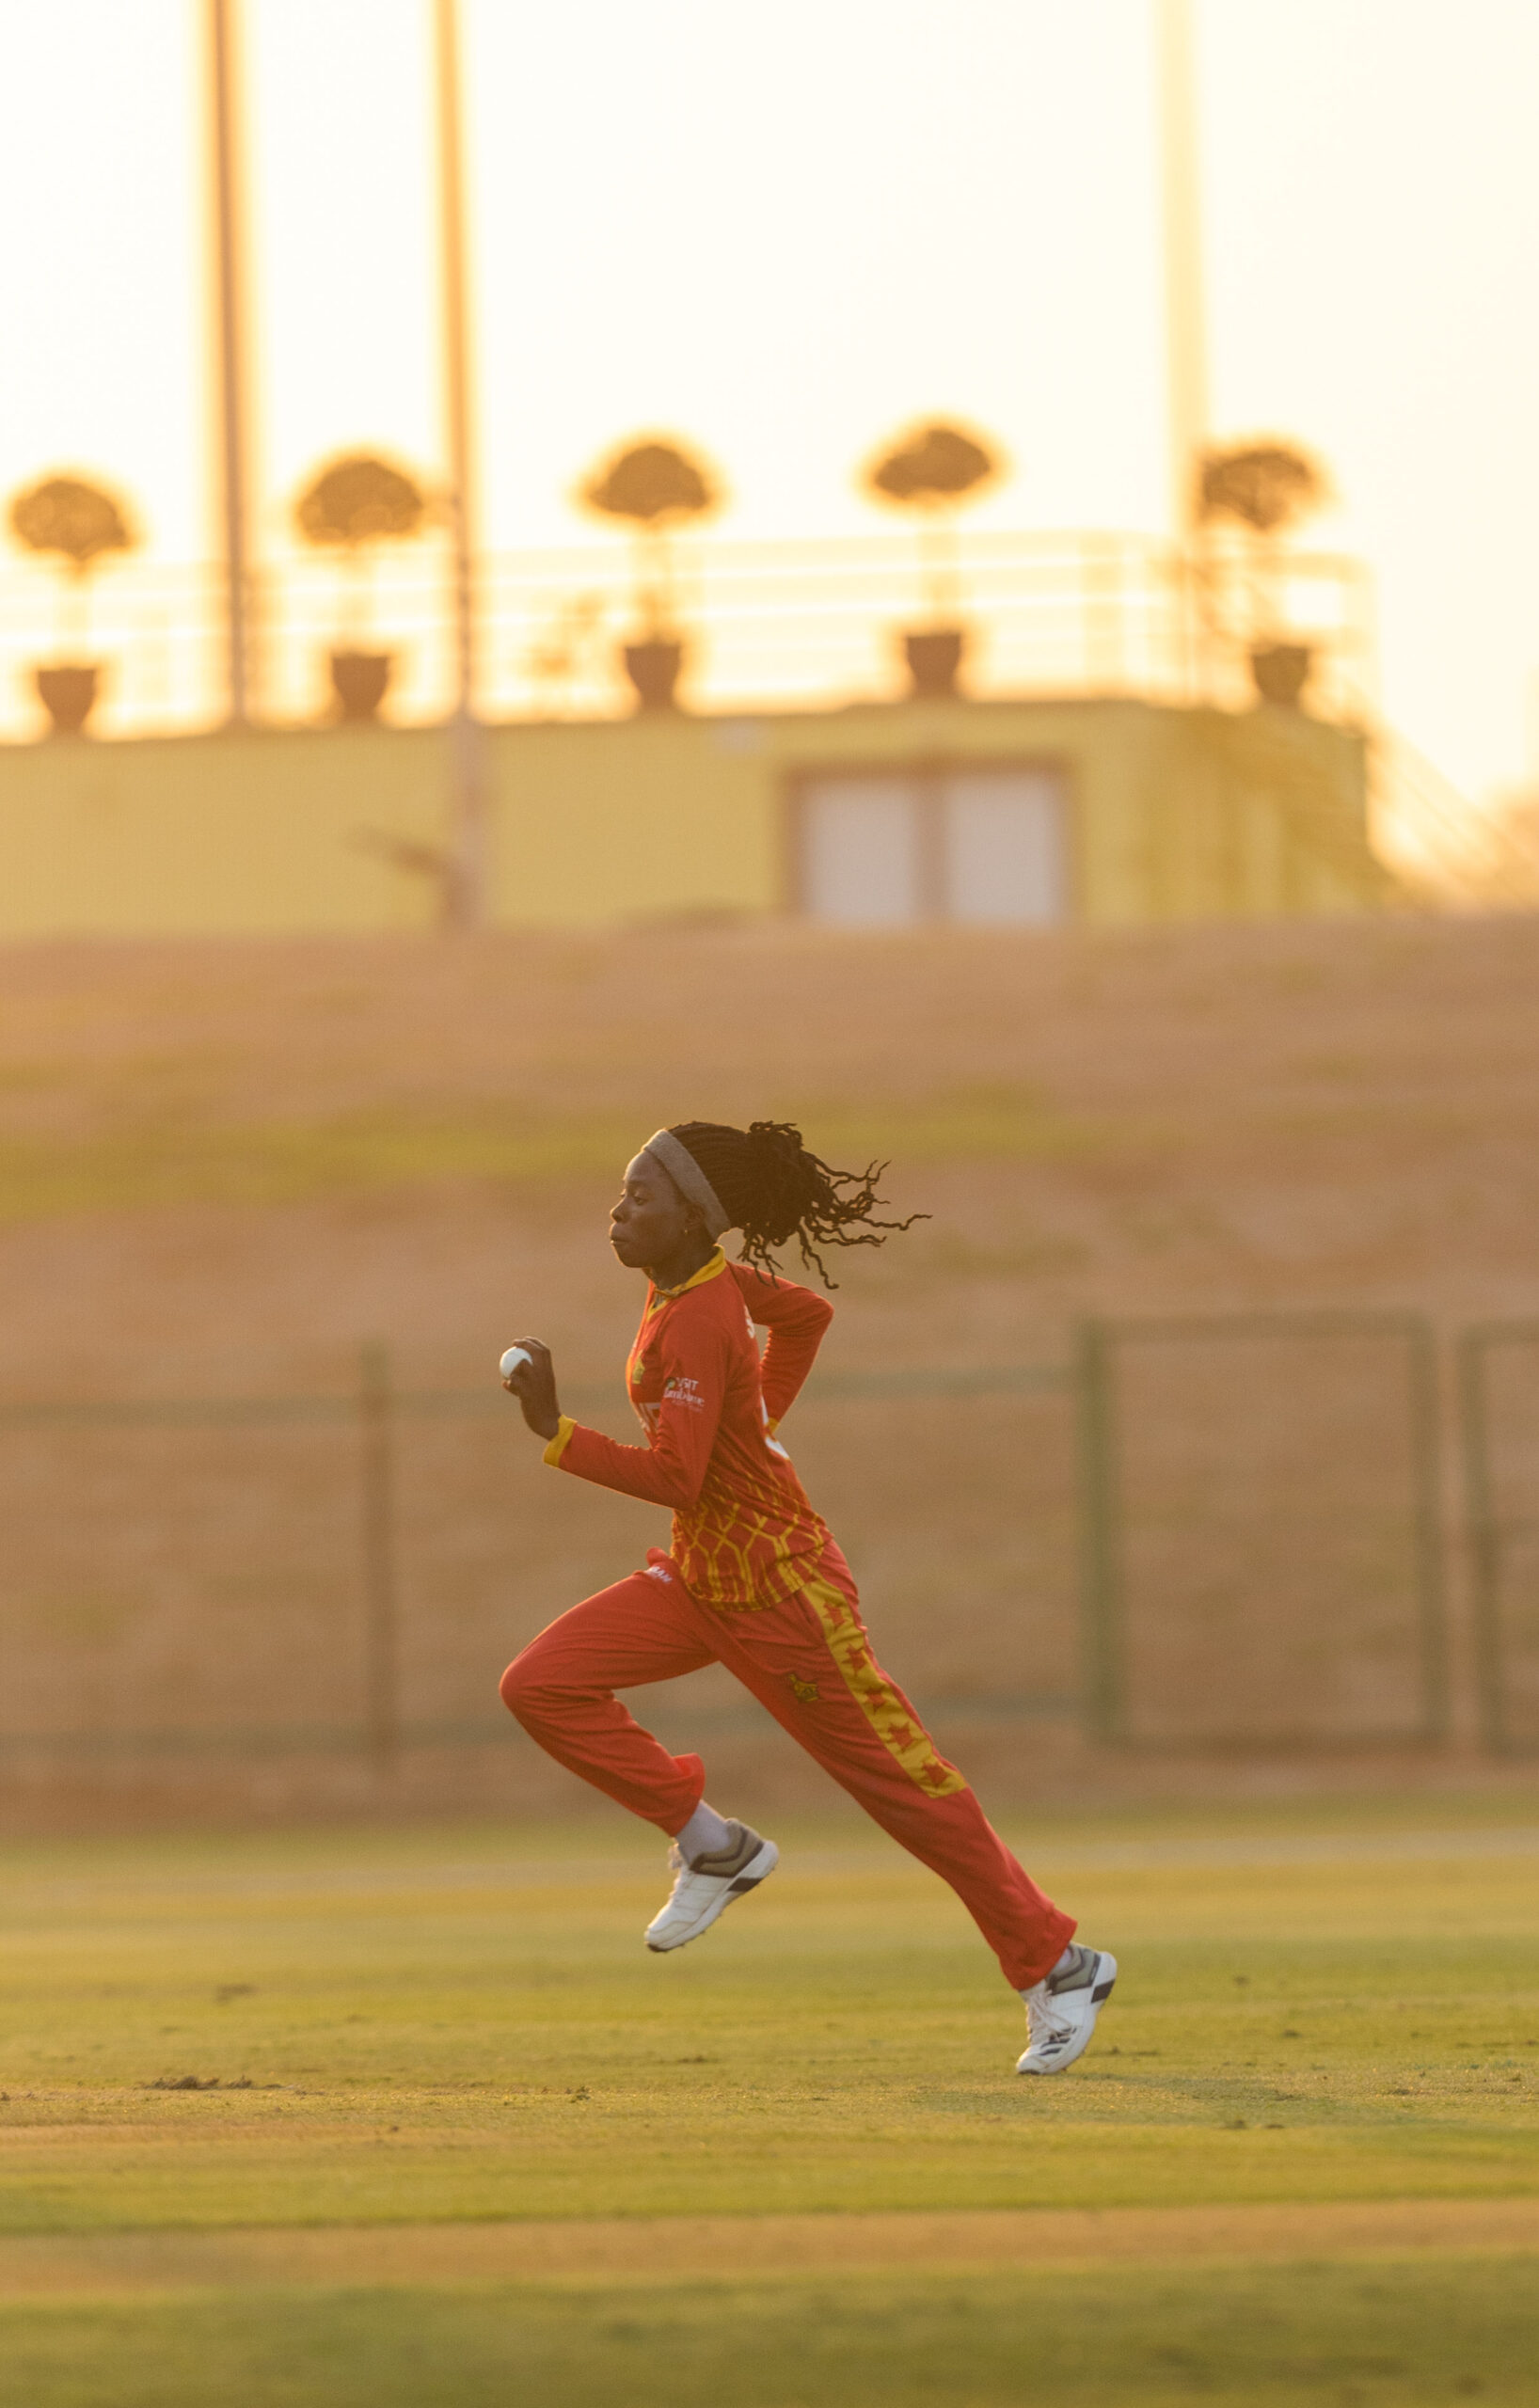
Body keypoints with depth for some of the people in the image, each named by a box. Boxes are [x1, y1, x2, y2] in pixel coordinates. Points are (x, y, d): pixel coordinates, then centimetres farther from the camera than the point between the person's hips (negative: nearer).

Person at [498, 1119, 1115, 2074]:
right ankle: (716, 1848, 8)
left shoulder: (695, 1325, -25)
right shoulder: (715, 1278, 2)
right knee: (543, 1686, -4)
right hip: (700, 1576, 9)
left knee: (902, 1778, 1)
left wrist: (556, 1432, -33)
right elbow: (808, 1314, 19)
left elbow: (676, 1478, -32)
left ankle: (1059, 1968, 14)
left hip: (776, 1587, -9)